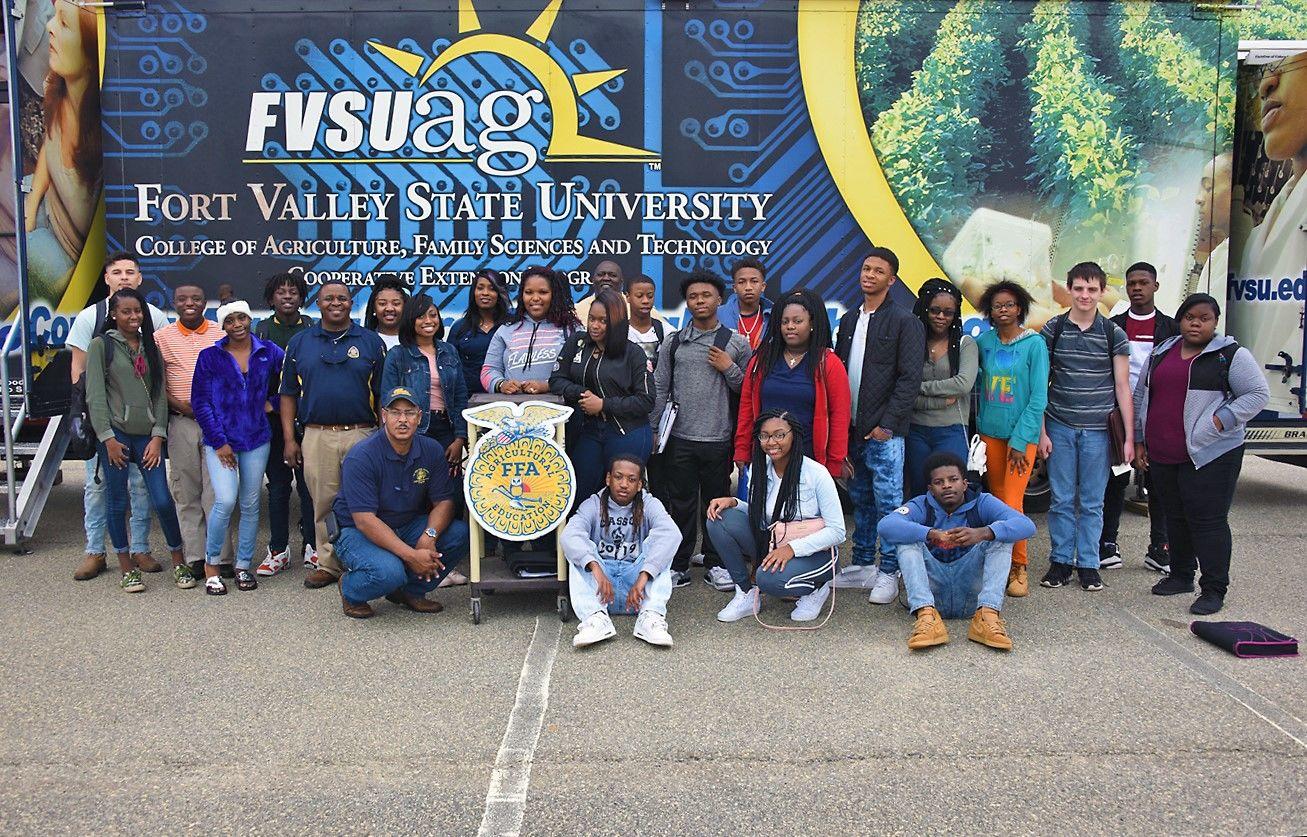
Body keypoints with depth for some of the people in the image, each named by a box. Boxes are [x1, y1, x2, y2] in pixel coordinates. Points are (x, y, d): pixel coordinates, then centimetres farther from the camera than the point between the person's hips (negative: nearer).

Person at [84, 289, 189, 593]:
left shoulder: (151, 347, 12)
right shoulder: (101, 345, 2)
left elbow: (160, 394, 9)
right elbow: (95, 396, -3)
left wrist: (158, 436, 0)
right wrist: (107, 437, -9)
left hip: (148, 435, 2)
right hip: (115, 434, -2)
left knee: (162, 500, -4)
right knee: (117, 502, 4)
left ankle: (178, 560, 11)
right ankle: (127, 567, 16)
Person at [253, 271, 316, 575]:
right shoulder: (262, 330, 8)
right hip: (273, 417, 1)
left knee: (308, 482, 1)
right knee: (277, 484, 7)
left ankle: (312, 546, 10)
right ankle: (278, 549, 14)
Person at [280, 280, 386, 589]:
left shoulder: (371, 341, 5)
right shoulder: (300, 343, 10)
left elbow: (383, 395, 5)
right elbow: (288, 394, 11)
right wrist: (289, 439, 3)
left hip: (362, 434, -1)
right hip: (317, 436, 2)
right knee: (323, 505, 7)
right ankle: (328, 564, 17)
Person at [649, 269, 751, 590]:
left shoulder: (737, 344, 4)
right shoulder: (673, 343, 6)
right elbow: (659, 389, 7)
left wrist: (729, 369, -9)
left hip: (719, 438, 0)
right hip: (679, 437, 1)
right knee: (681, 503, 6)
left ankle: (715, 564, 20)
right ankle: (678, 565, 16)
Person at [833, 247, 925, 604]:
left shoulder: (904, 322, -5)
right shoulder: (849, 320, 15)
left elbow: (910, 379, -10)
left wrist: (887, 424, -15)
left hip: (884, 431, -6)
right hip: (852, 428, 6)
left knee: (888, 503, -2)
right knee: (861, 500, 13)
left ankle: (889, 573, 5)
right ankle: (862, 564, 22)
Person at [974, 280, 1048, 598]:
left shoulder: (1034, 343, -6)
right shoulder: (983, 342, 5)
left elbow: (1039, 397, -8)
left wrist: (1020, 441, -12)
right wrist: (979, 424, 4)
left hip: (1022, 434, -4)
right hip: (990, 433, 4)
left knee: (1012, 504, -9)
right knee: (997, 501, 8)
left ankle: (1019, 568, 6)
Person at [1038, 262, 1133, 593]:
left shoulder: (1114, 334, 2)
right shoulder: (1053, 329, 2)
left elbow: (1122, 388, 3)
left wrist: (1129, 437, -2)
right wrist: (1041, 432, -2)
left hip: (1098, 430, 0)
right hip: (1060, 428, 0)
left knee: (1092, 502, 6)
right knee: (1062, 500, 5)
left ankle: (1088, 564, 17)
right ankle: (1060, 561, 17)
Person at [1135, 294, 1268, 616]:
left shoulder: (1231, 355, -3)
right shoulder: (1160, 354, 13)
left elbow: (1258, 393, -5)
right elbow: (1141, 396, 19)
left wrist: (1222, 420, -16)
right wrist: (1140, 440, 15)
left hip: (1210, 456, -6)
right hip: (1162, 457, 6)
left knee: (1208, 521, -4)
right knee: (1176, 518, 15)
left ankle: (1214, 589, 4)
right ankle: (1181, 576, 28)